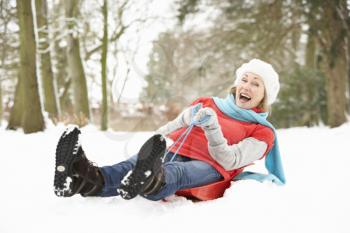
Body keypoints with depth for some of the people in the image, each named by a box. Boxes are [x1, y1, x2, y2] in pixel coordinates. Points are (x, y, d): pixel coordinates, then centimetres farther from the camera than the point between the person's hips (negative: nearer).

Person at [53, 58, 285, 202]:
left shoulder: (262, 132, 12)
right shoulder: (206, 104, 25)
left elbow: (229, 161, -5)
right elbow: (168, 130, 25)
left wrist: (212, 127, -21)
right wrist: (143, 152, 11)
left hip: (210, 169, -3)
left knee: (176, 173, -41)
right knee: (137, 163, -32)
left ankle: (149, 180, -75)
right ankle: (88, 179, -61)